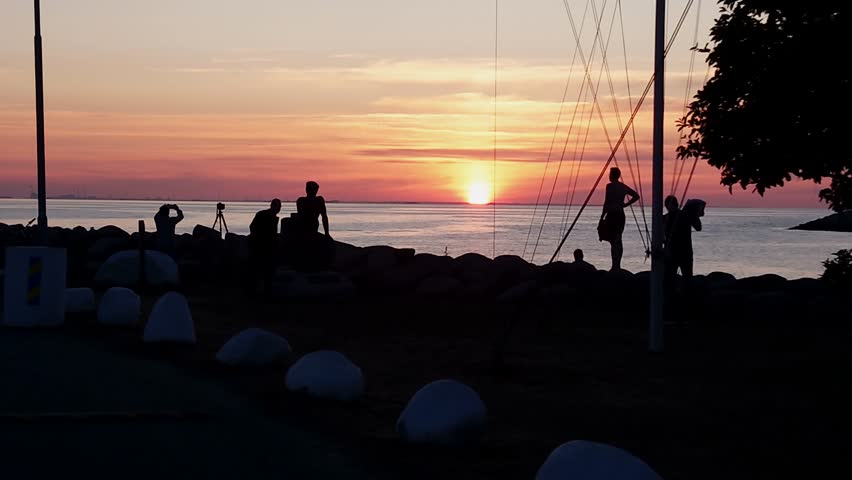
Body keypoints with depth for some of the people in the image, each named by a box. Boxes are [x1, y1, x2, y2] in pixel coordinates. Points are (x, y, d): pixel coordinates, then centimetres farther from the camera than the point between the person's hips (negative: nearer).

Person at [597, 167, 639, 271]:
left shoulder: (610, 186, -9)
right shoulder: (623, 187, 12)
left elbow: (607, 202, -14)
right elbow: (636, 196, 18)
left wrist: (602, 217, -9)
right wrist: (625, 204, 15)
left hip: (612, 215, -7)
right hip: (621, 215, 7)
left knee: (613, 241, -8)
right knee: (618, 241, 13)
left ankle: (615, 266, -12)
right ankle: (617, 265, 15)